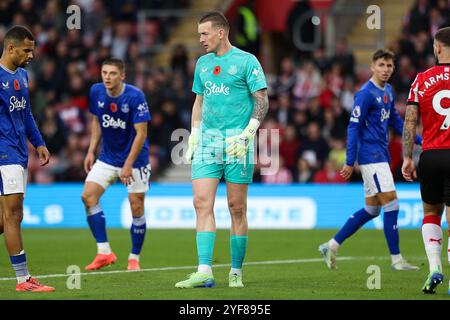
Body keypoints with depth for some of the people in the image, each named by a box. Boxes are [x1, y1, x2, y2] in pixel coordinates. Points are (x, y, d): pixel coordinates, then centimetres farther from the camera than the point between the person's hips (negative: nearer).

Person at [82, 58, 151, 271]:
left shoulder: (135, 96, -20)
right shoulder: (96, 92, -5)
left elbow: (141, 133, -20)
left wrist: (128, 164, -23)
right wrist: (91, 151, 4)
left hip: (134, 159, -5)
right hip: (107, 157, 5)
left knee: (136, 207, -3)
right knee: (88, 196, -10)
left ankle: (134, 258, 13)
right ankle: (104, 252, -6)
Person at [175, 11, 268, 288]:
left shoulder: (246, 61, -2)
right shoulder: (203, 63, 15)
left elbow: (262, 101, -5)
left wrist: (247, 135, -15)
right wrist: (193, 138, 14)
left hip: (236, 143, -5)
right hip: (207, 141, 5)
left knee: (237, 208, 0)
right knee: (202, 203, -9)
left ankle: (236, 273, 10)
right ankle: (204, 273, -14)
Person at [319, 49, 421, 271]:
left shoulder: (388, 91, 14)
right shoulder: (365, 94, -12)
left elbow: (395, 121, 25)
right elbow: (353, 127, -14)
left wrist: (419, 140, 19)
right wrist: (350, 161, -16)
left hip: (381, 156, 9)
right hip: (371, 156, -9)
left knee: (371, 209, 12)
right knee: (391, 203, -10)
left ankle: (332, 246, 19)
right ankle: (396, 259, -4)